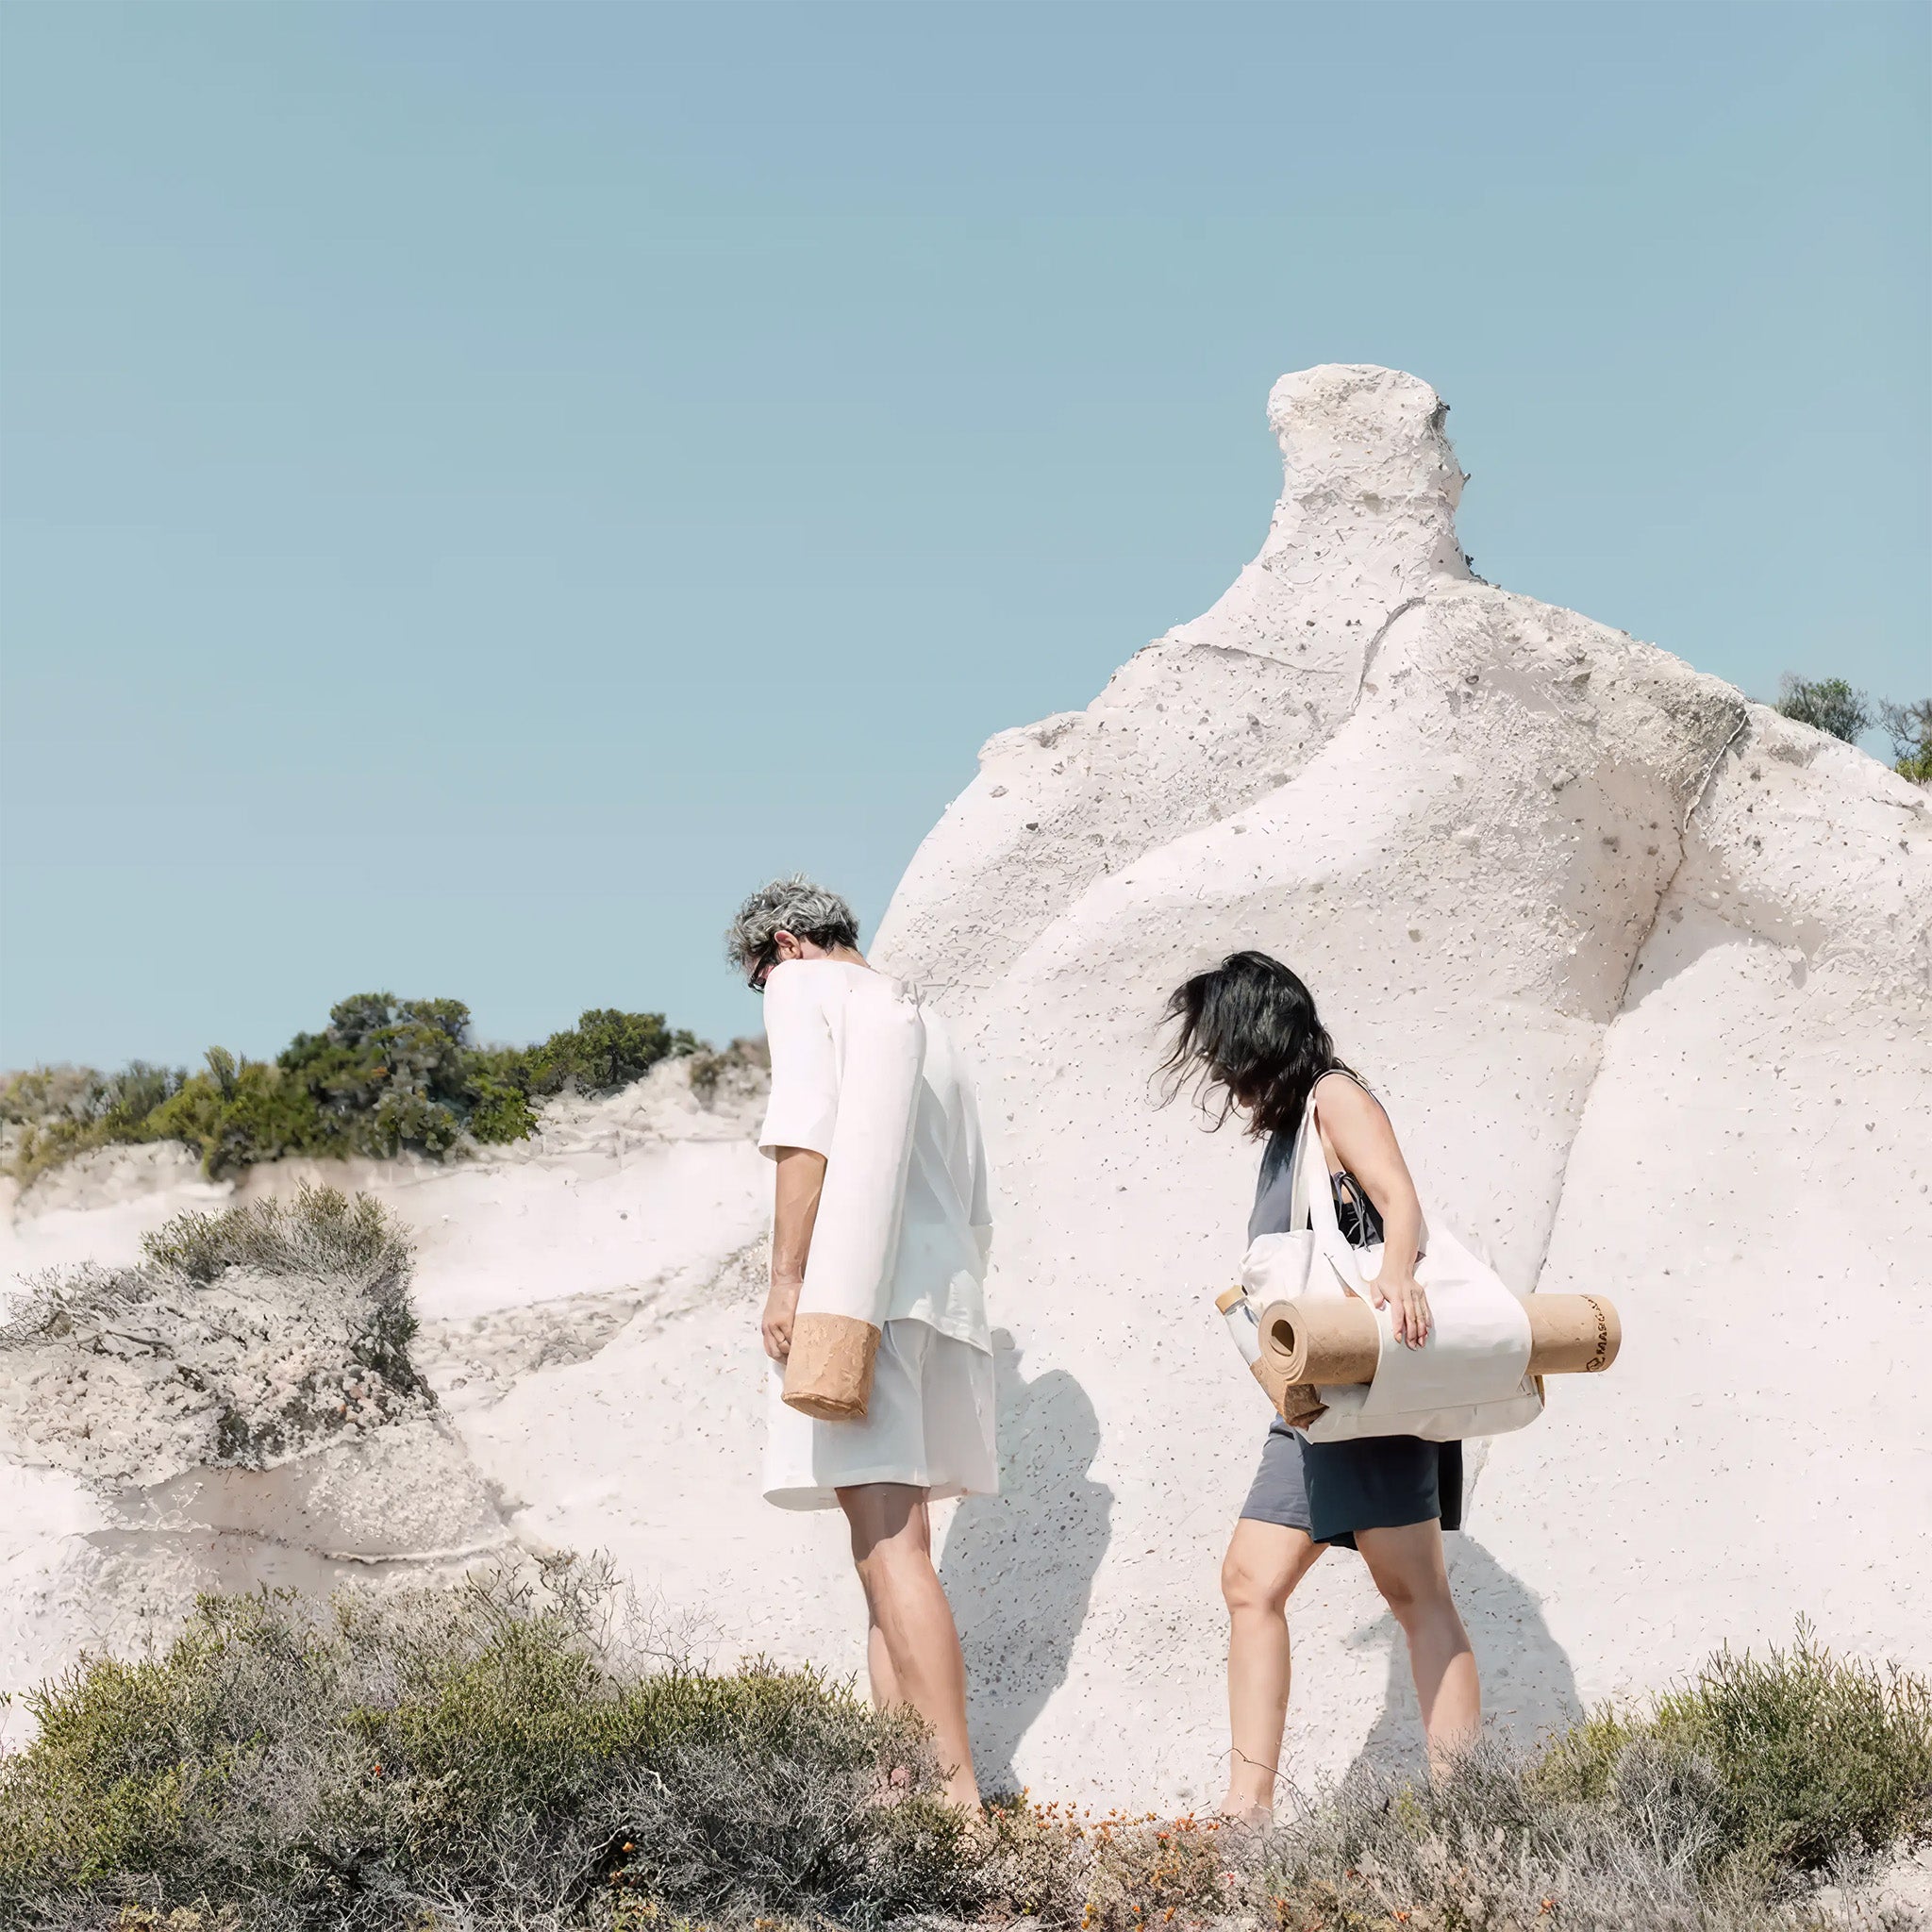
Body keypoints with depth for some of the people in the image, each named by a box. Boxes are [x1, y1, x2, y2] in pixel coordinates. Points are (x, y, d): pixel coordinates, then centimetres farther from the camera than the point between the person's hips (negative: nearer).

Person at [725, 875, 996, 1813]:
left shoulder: (805, 989, 6)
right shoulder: (925, 1019, 29)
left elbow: (806, 1130, -12)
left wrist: (787, 1277, -15)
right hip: (945, 1289, 8)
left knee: (888, 1548, -14)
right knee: (893, 1545, 8)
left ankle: (957, 1795, -22)